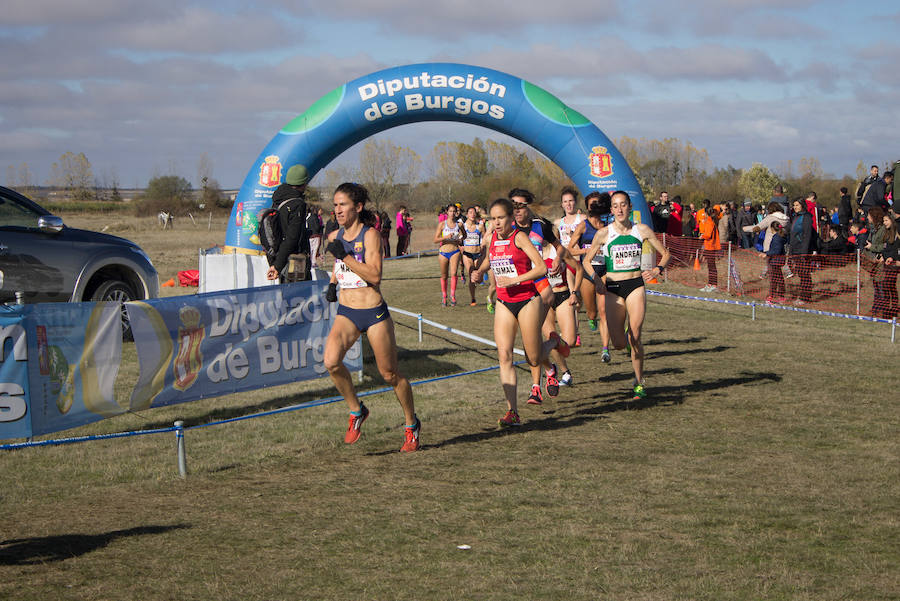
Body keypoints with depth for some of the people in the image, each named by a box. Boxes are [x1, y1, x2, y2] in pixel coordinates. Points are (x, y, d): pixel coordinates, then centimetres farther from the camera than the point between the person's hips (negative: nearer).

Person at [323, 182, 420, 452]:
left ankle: (411, 424, 27)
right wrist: (333, 282, 11)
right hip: (346, 313, 4)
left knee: (390, 374, 4)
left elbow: (375, 275, -21)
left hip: (374, 313, -4)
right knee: (331, 361, -21)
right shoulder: (335, 237, 8)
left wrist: (345, 256, -23)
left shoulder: (370, 235, -10)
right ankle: (356, 411, 3)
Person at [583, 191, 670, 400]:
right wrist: (594, 276, -13)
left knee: (634, 338, -11)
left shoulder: (642, 230, 1)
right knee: (619, 344, -4)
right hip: (613, 288, 0)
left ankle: (639, 383, 5)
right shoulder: (604, 233, -3)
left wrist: (658, 269, -7)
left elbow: (665, 253, 11)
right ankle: (626, 334, 35)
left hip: (636, 286, 0)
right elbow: (586, 261, 5)